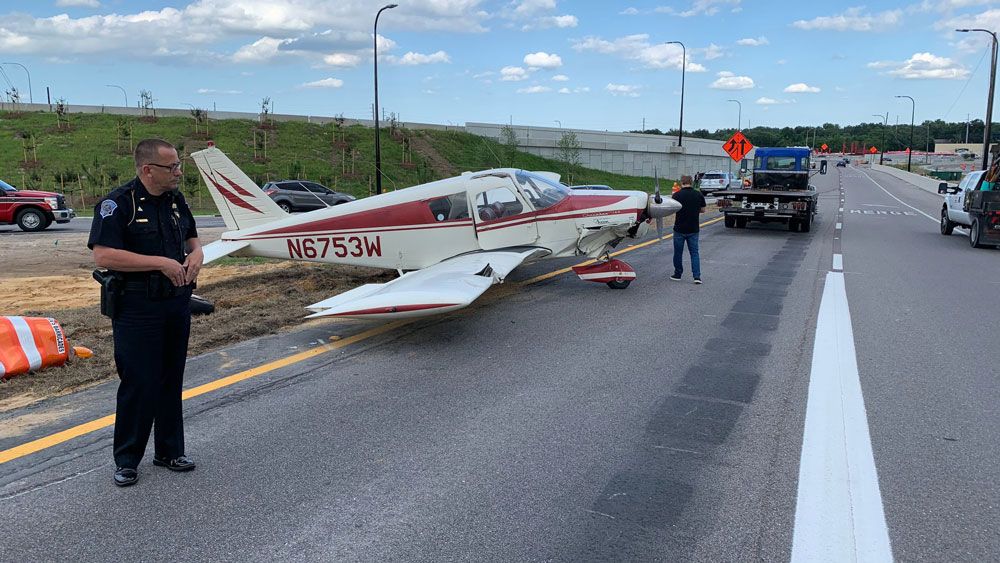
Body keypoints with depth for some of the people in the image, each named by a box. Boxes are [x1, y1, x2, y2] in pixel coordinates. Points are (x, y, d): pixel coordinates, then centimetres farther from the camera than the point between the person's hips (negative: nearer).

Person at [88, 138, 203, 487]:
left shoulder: (175, 200, 9)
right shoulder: (118, 203, -13)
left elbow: (190, 237, 23)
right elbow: (103, 255, -21)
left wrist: (196, 254, -1)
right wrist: (161, 263, -21)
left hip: (177, 304, 7)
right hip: (137, 309, -7)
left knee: (171, 380, 13)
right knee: (139, 383, -2)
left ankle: (169, 451, 26)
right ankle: (126, 460, 15)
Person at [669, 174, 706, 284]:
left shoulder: (676, 195, -11)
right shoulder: (699, 195, -3)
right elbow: (703, 210, 8)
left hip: (679, 229, -2)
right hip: (693, 230, 2)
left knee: (678, 252, 11)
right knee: (694, 253, 7)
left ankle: (677, 274, 22)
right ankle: (697, 276, -3)